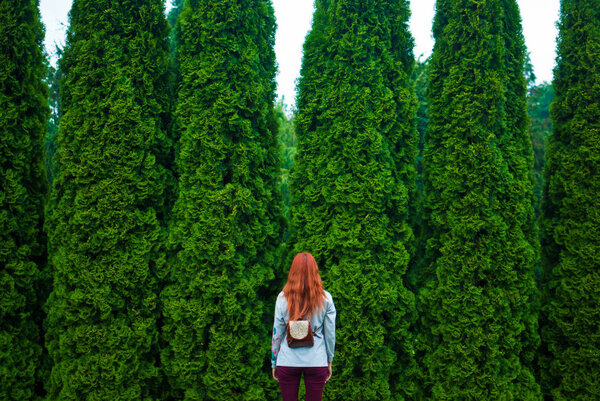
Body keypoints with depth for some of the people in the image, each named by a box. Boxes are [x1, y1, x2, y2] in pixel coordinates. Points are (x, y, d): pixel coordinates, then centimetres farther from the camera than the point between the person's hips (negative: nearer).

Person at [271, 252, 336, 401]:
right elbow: (330, 334, 1)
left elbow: (277, 334, 0)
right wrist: (329, 361, 14)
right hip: (317, 361, 0)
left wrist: (274, 363, 11)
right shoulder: (325, 298, -4)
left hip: (287, 361, 0)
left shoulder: (283, 298, -5)